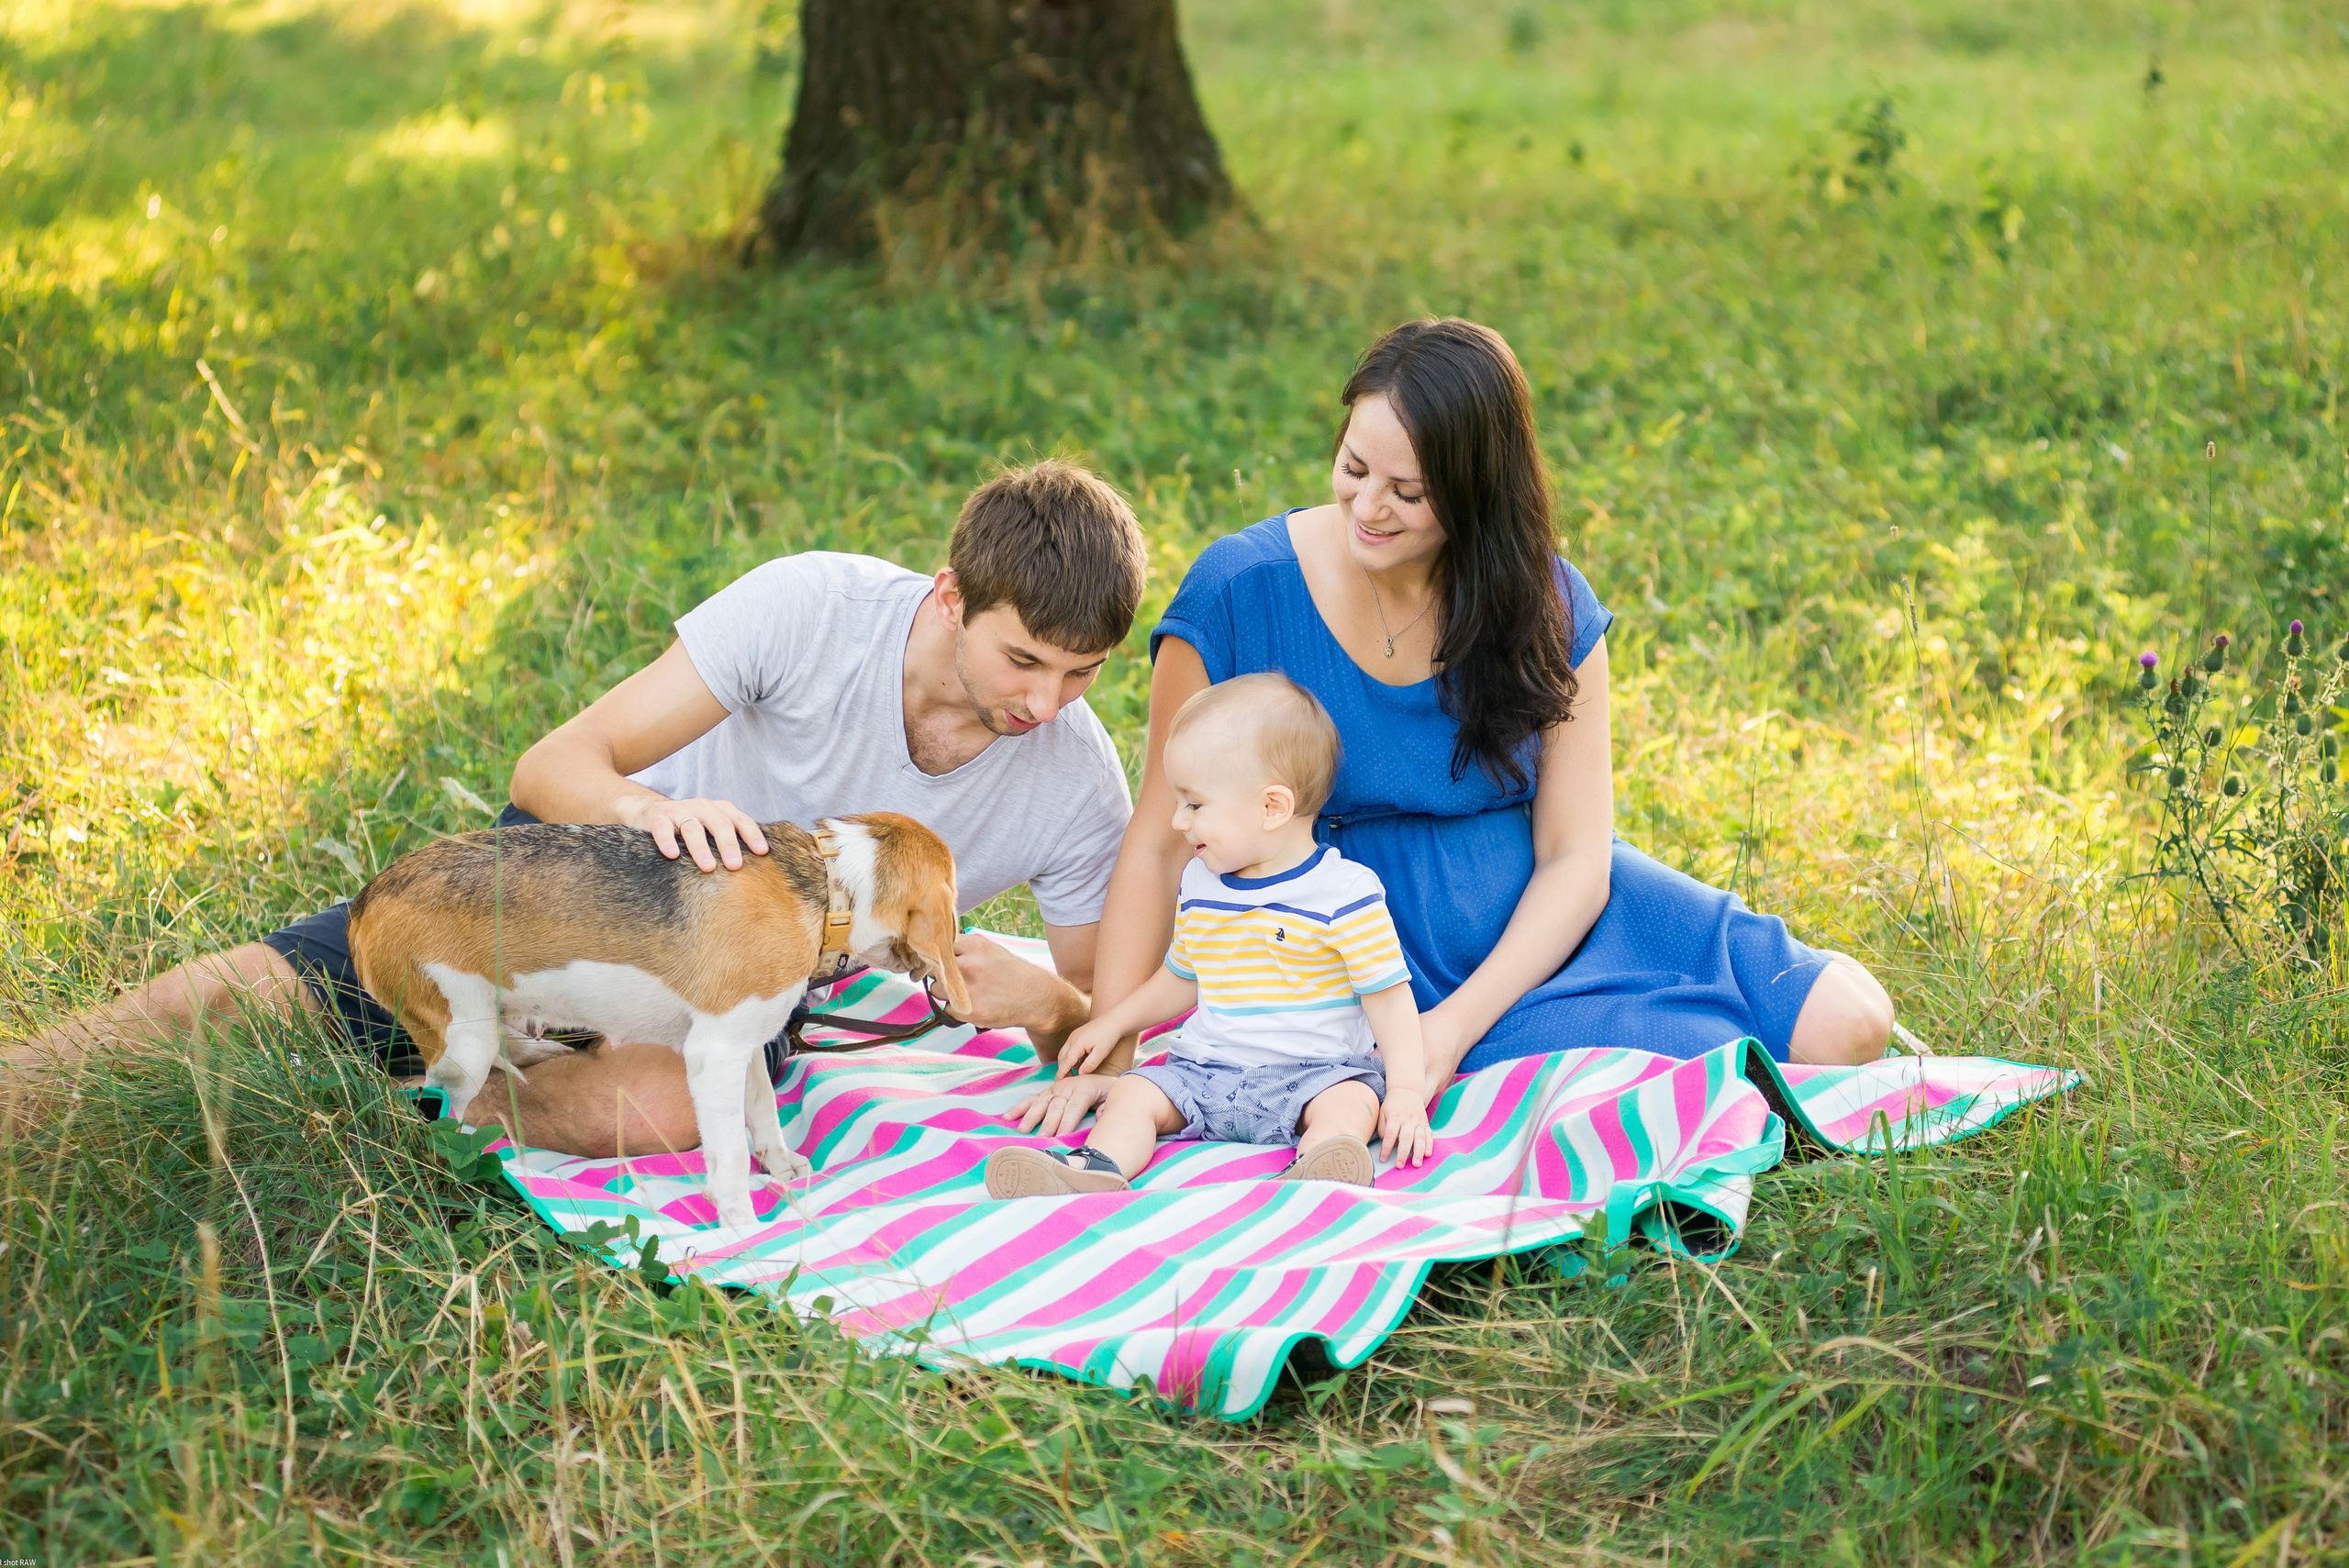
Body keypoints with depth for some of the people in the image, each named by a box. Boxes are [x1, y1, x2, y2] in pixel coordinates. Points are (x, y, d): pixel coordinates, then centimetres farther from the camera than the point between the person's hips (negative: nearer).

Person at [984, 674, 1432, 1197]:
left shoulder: (1345, 893, -9)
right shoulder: (1199, 885, 12)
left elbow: (1388, 994, -9)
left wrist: (1407, 1090, -17)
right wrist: (1112, 1024, 24)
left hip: (1312, 1073, -5)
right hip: (1205, 1070, 5)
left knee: (1352, 1102, -33)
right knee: (1132, 1095, -15)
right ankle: (1096, 1170, -40)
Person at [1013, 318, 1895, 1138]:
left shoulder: (1547, 609, -4)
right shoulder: (1238, 593, -12)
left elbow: (1574, 857, -5)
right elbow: (1160, 842, -8)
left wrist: (1458, 1023, -20)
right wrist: (1108, 1058, -15)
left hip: (1542, 922, 3)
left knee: (1847, 1027, -12)